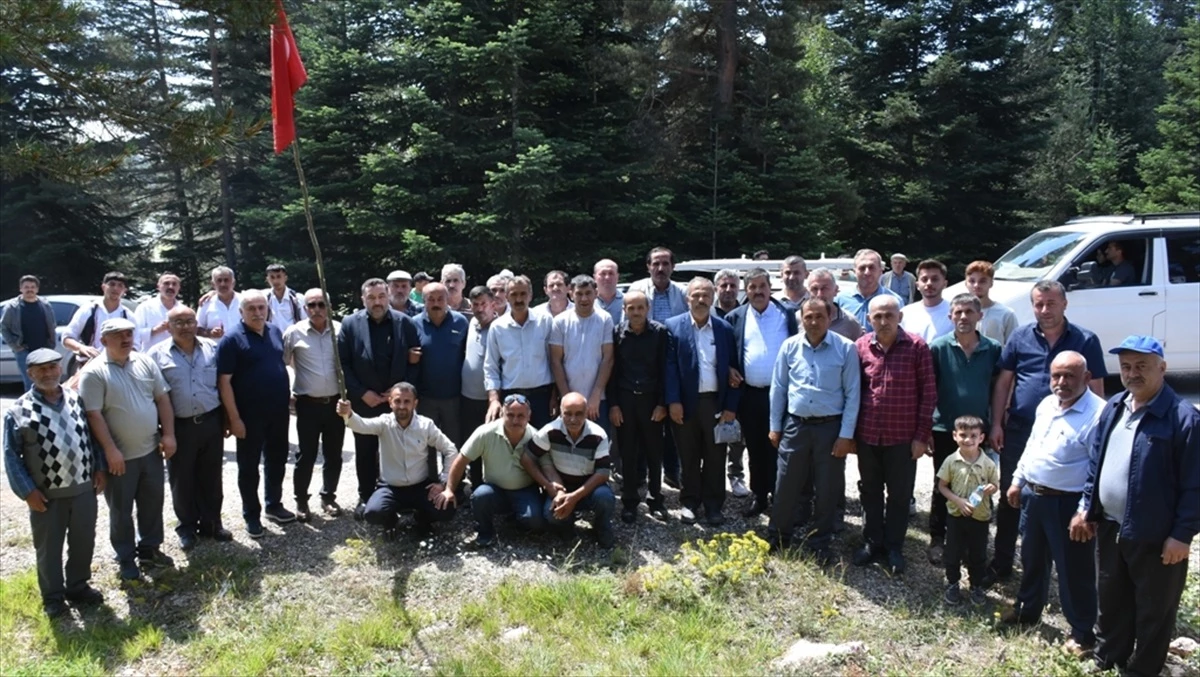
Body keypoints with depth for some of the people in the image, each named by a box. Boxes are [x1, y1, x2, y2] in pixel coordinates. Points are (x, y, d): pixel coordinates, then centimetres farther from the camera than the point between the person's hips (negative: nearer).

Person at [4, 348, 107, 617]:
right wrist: (27, 490, -11)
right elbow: (12, 454, -6)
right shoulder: (19, 411, -9)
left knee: (83, 542, 15)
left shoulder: (77, 399, 2)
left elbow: (91, 435, 12)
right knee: (49, 547, 11)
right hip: (47, 495, -3)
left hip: (84, 488, 3)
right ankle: (53, 596, 28)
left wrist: (100, 468, 5)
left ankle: (78, 586, 34)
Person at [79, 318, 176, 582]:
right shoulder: (93, 372, -12)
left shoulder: (146, 363, 3)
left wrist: (168, 434, -1)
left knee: (152, 503, 16)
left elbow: (162, 399, 6)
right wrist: (111, 450, -19)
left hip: (151, 450, 5)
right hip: (119, 455, -5)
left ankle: (149, 548, 33)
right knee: (121, 510, 9)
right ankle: (126, 558, 23)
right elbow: (93, 415, -16)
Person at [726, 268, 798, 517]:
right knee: (755, 449, 12)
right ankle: (759, 497, 24)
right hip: (749, 394, 2)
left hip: (780, 392, -2)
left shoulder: (787, 314, 0)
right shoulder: (735, 318, 5)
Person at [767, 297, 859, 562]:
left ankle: (819, 545, 25)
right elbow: (778, 388, 6)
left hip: (830, 427, -1)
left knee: (828, 490, 9)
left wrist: (846, 434, -8)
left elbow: (852, 394, -5)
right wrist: (774, 426, 6)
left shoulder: (846, 348, -7)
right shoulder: (790, 346, -1)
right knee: (786, 486, 9)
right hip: (795, 425, 2)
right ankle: (777, 538, 26)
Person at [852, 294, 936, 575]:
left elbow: (928, 393, -5)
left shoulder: (916, 347, -8)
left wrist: (922, 435, -7)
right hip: (867, 435, 3)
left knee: (900, 495, 10)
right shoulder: (860, 347, 0)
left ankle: (894, 547, 25)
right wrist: (850, 431, 4)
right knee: (870, 492, 15)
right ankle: (873, 542, 31)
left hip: (903, 437, -2)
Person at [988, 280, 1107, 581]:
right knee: (1010, 498, 9)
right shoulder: (1020, 337, 1)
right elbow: (1003, 382, 4)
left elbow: (1096, 390, 0)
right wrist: (996, 424, -1)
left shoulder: (1085, 341, -3)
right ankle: (1001, 562, 21)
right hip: (1019, 432, 1)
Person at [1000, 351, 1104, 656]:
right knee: (1032, 559, 23)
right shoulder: (1046, 405, 7)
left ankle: (1083, 632, 22)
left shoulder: (1097, 413, -20)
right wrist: (1017, 480, 18)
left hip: (1068, 504, -8)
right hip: (1033, 495, 8)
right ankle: (1027, 609, 42)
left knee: (1074, 570, 5)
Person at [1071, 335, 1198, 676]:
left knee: (1154, 609, 11)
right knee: (1111, 601, 22)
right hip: (1109, 528, 7)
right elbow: (1096, 462, 13)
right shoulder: (1113, 407, 5)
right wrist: (1086, 507, 10)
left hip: (1155, 536, -6)